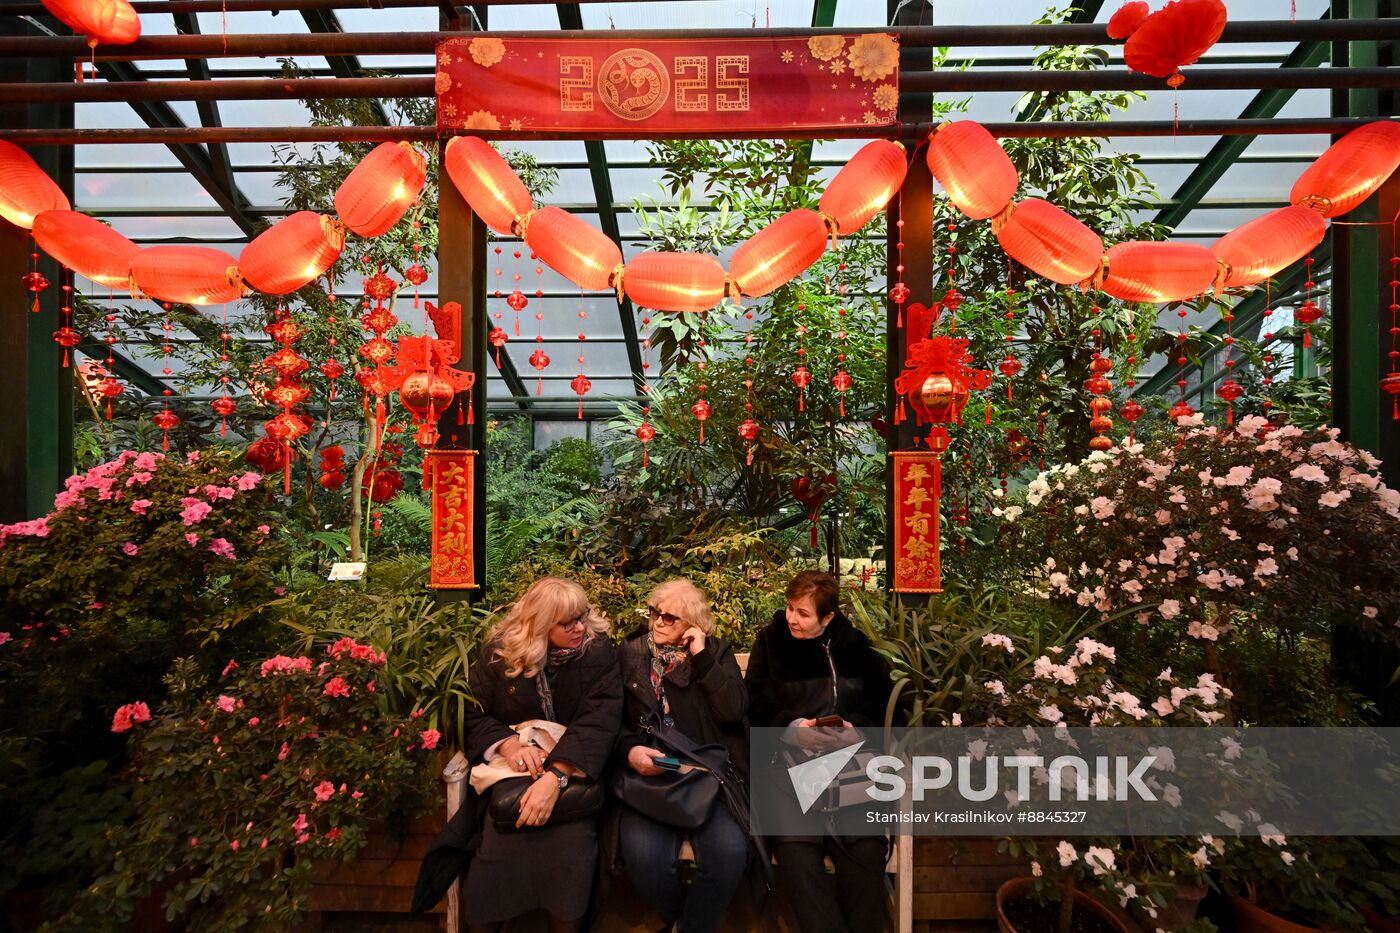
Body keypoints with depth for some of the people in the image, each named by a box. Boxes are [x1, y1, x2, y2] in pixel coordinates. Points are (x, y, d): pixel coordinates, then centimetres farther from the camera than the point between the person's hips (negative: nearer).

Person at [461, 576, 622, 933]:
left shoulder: (599, 652, -8)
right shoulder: (500, 651, -3)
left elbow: (598, 721, -18)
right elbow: (472, 713, -2)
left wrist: (555, 776, -33)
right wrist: (508, 744, -22)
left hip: (574, 769, -1)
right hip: (510, 768, 1)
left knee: (572, 846, -27)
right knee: (497, 844, -25)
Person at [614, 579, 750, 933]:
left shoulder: (717, 651, 6)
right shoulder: (629, 653, 8)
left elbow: (733, 711, -8)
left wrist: (701, 657, -11)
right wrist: (629, 751, -17)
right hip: (649, 773, 1)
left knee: (729, 852, -26)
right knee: (644, 856, -26)